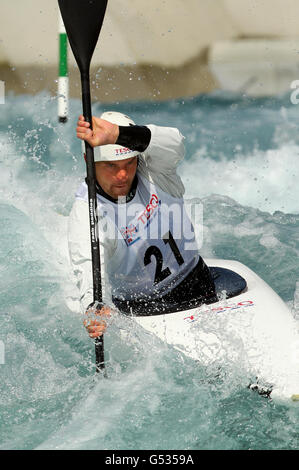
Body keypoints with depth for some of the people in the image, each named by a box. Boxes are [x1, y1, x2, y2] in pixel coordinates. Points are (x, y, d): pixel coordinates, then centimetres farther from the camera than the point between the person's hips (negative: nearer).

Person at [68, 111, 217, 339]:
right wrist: (93, 308, -62)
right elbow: (89, 269, -38)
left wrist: (116, 134, -56)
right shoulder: (85, 211, -22)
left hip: (198, 289, 2)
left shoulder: (154, 171, -15)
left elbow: (174, 143, -39)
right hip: (139, 308, -1)